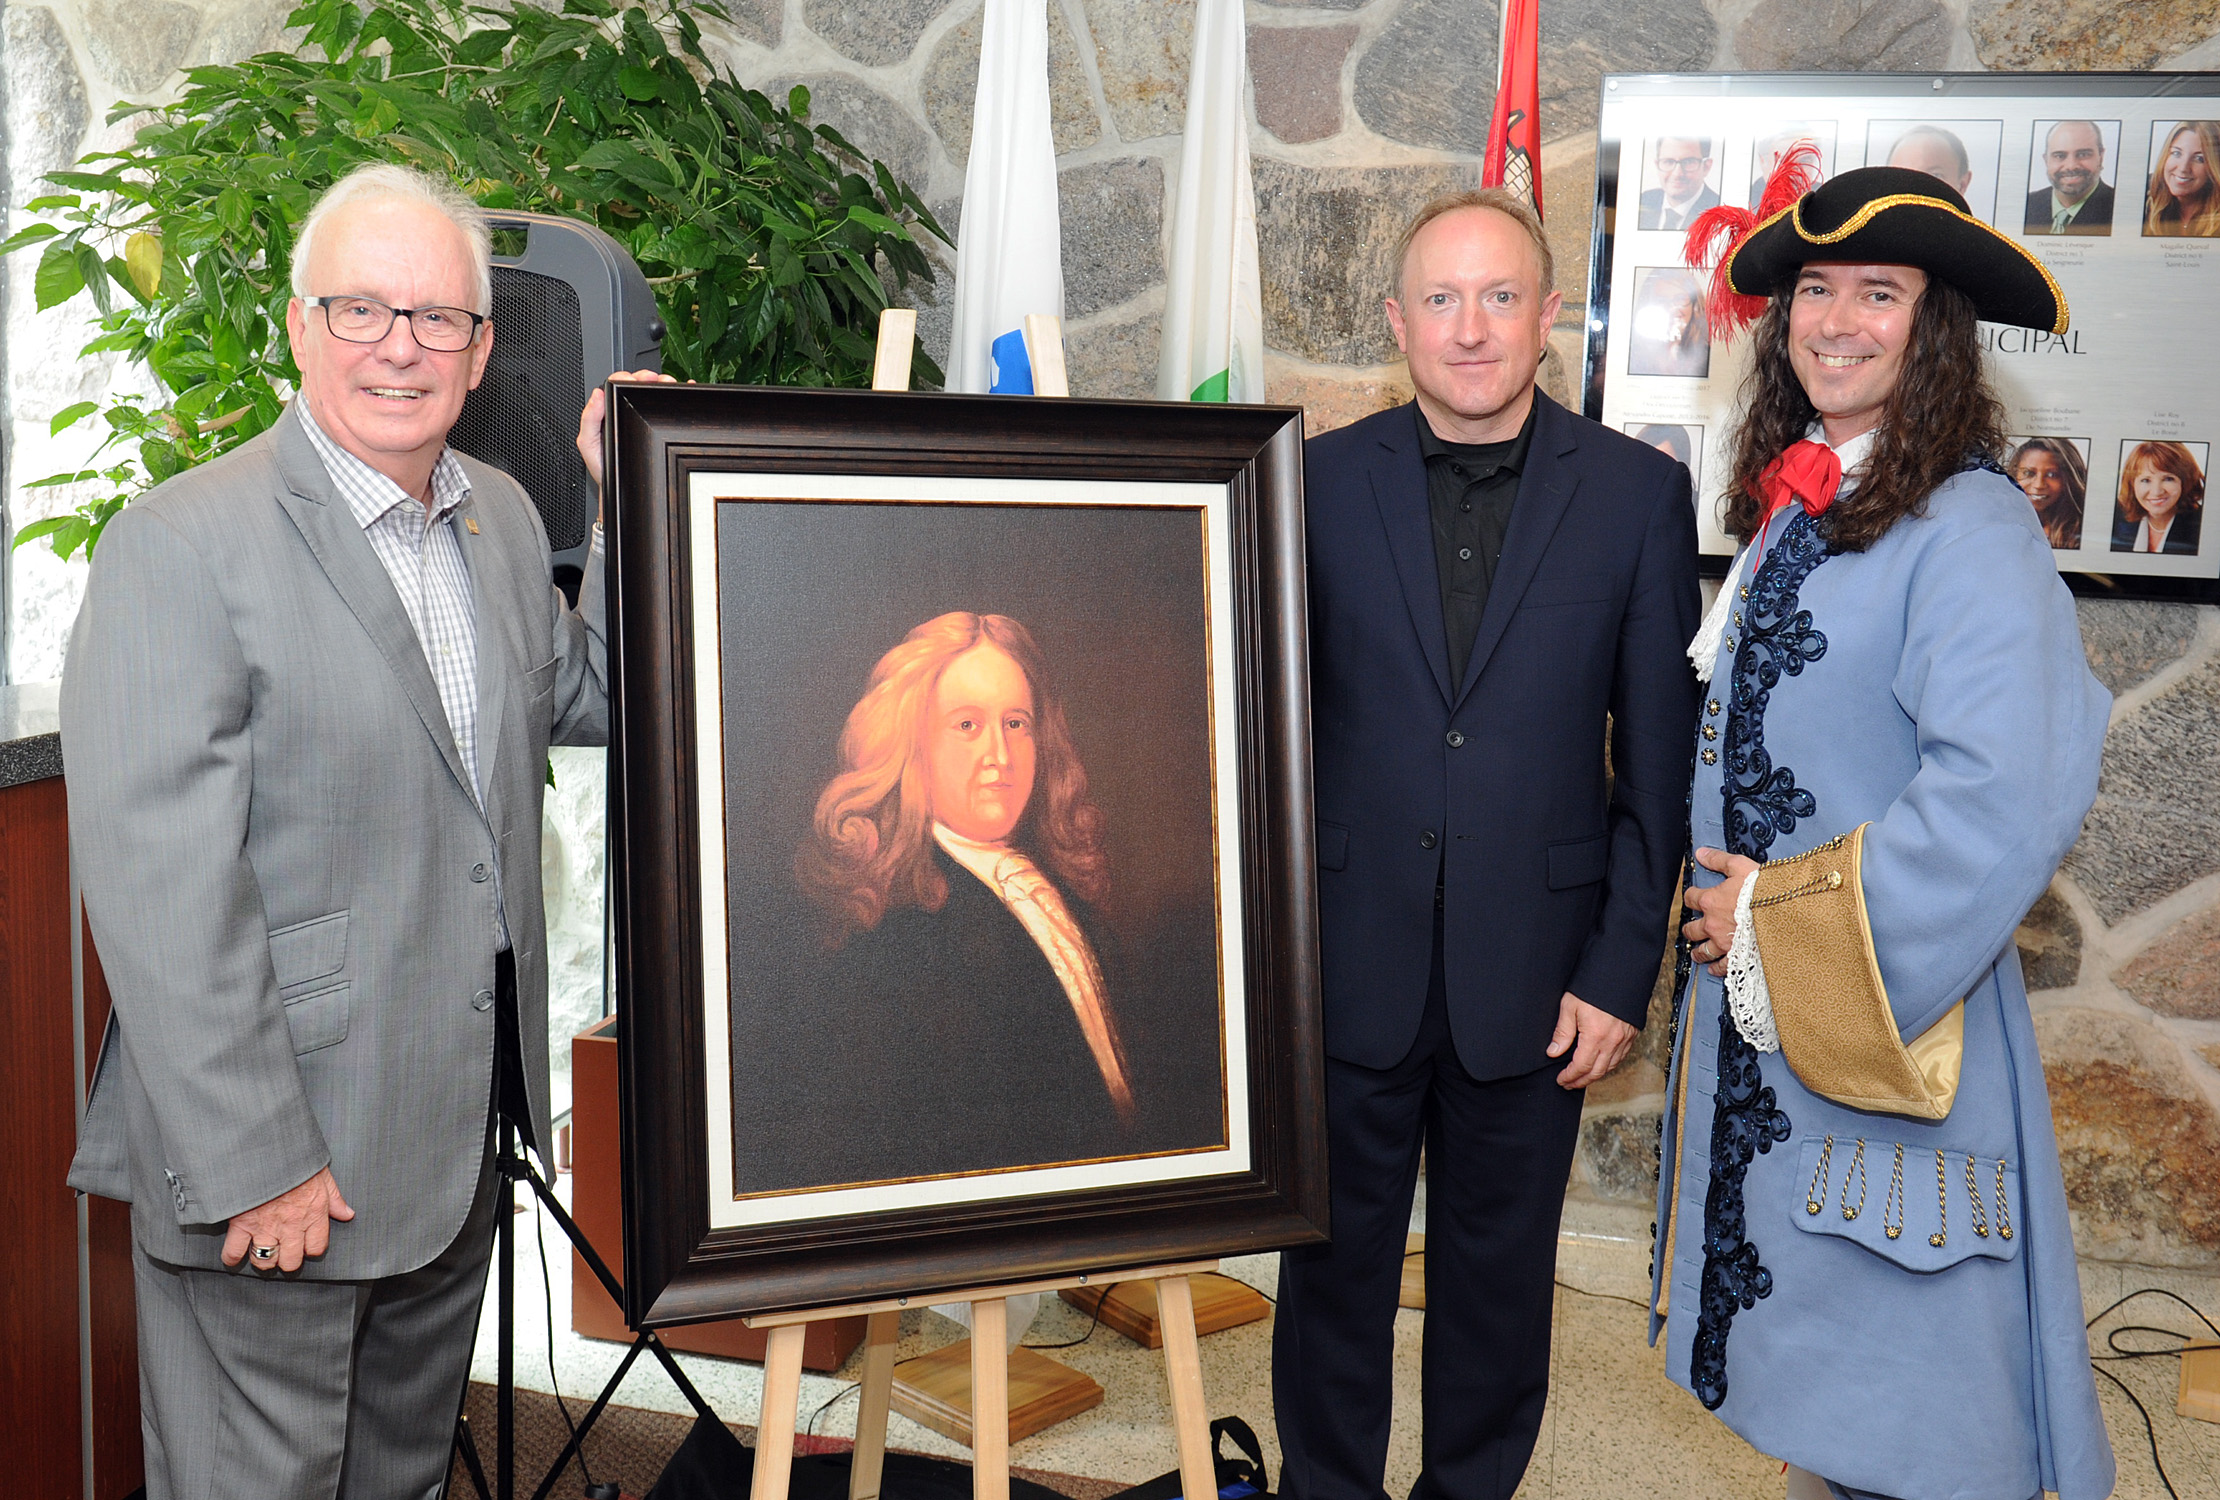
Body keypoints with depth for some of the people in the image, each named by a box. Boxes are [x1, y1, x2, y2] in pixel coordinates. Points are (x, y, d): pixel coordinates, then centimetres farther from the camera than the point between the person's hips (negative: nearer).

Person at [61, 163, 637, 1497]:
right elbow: (160, 886, -19)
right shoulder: (182, 546, -16)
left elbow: (594, 705, 14)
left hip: (461, 1125, 7)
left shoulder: (504, 516, 6)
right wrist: (251, 1161, -20)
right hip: (273, 1156, -6)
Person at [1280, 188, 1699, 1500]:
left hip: (1534, 974, 0)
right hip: (1349, 963, 1)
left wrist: (1623, 971, -4)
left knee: (1502, 1270, 16)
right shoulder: (1320, 481, -1)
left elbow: (1660, 759, -1)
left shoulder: (1640, 494, -2)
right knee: (1336, 1258, 15)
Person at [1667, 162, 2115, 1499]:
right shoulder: (1789, 508, 8)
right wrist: (1722, 902, 8)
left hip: (1887, 1026, -8)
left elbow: (2008, 803, -27)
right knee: (1804, 1381, 22)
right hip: (1755, 1014, 8)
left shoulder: (1970, 530, -17)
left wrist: (1782, 917, -18)